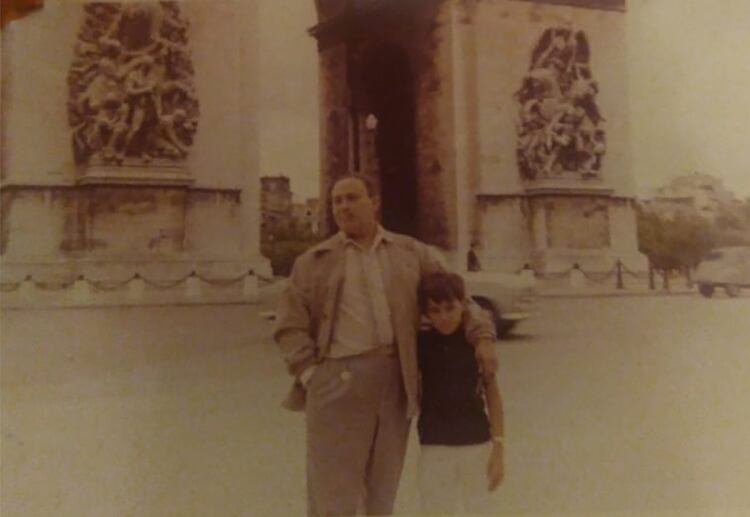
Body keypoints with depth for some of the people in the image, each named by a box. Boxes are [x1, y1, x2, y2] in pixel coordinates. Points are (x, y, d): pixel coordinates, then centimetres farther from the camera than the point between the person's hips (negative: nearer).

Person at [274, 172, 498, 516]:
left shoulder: (412, 253, 12)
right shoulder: (312, 262, 7)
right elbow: (290, 327, 3)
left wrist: (482, 336, -4)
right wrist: (311, 377, -9)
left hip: (396, 381, 2)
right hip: (338, 381, -2)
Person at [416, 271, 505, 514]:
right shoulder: (421, 343, -4)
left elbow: (492, 394, -1)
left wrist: (498, 446, -2)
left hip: (476, 443, 0)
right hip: (434, 446, 1)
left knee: (480, 510, 11)